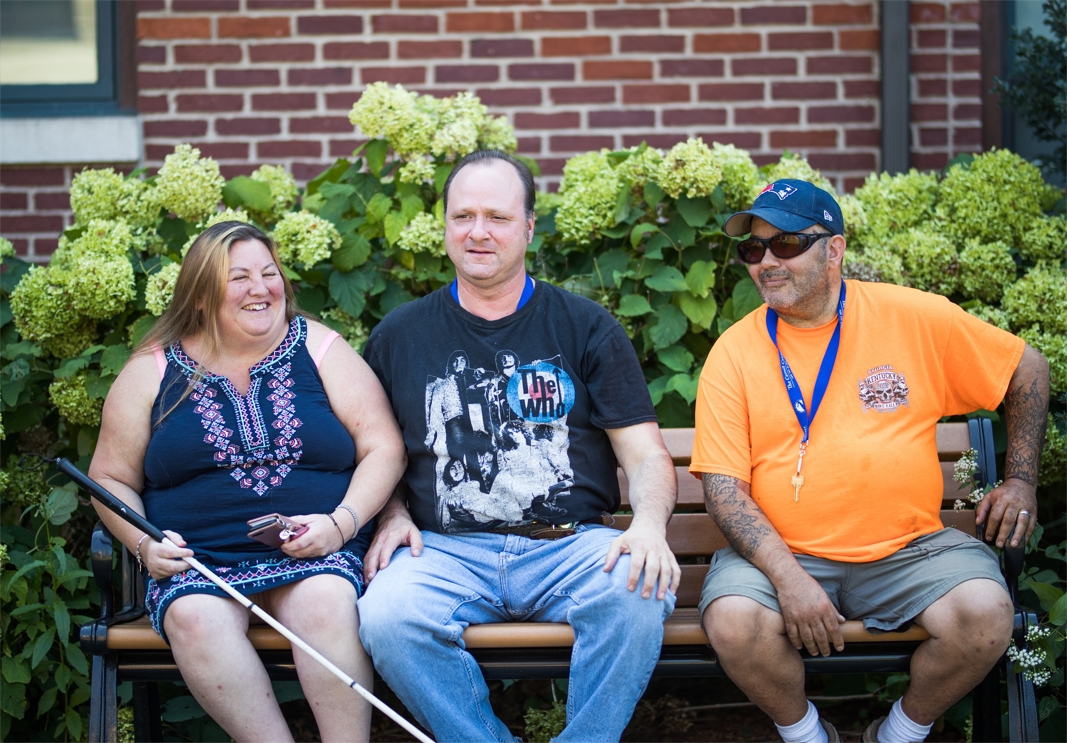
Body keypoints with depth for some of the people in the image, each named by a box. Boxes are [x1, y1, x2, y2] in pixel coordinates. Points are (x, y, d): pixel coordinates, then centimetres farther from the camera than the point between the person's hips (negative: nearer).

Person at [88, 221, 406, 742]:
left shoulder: (319, 348, 9)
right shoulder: (153, 371, 10)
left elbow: (383, 448, 4)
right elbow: (111, 478, 14)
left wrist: (341, 523, -12)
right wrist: (144, 544, -5)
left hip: (317, 552, 0)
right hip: (196, 561, 1)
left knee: (326, 600, -34)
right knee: (195, 616, -32)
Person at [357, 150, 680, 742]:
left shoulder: (586, 327, 10)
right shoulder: (399, 336, 14)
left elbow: (646, 455, 6)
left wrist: (649, 523, -14)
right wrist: (391, 516, 0)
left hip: (572, 544, 0)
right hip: (447, 550, 1)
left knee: (639, 593, -33)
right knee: (386, 615, -32)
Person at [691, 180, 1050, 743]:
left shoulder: (916, 318, 0)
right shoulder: (734, 352, -1)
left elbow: (1027, 369, 14)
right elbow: (723, 486, -6)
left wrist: (1020, 480, 9)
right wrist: (788, 576, -20)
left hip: (908, 548, 1)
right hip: (780, 552, 0)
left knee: (984, 613, -26)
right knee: (732, 621, -30)